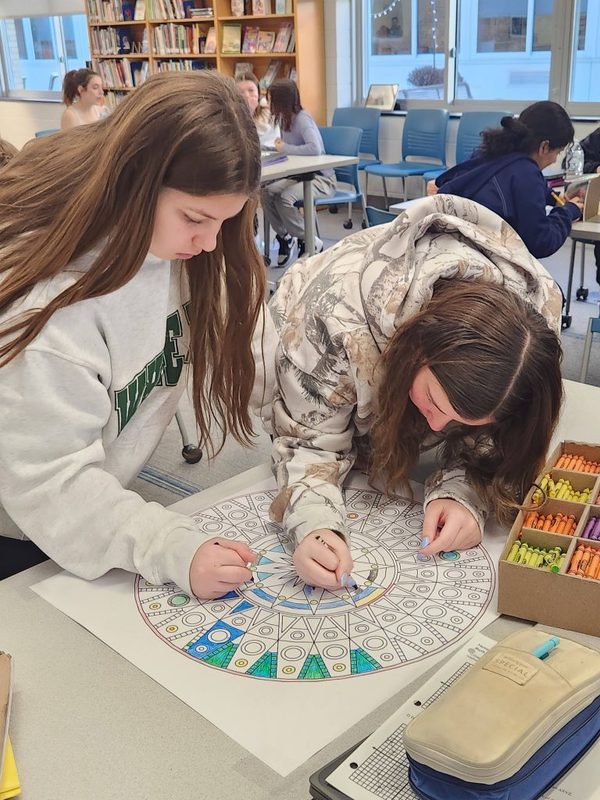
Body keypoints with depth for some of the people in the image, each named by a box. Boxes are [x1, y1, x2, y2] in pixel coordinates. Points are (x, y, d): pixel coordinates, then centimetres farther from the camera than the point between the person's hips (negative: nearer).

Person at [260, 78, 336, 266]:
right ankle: (284, 236, 6)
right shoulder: (284, 118, 5)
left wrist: (285, 148, -24)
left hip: (322, 178, -8)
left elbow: (315, 149, -35)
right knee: (266, 193, -15)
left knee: (283, 198, -29)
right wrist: (278, 144, -7)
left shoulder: (302, 119, -19)